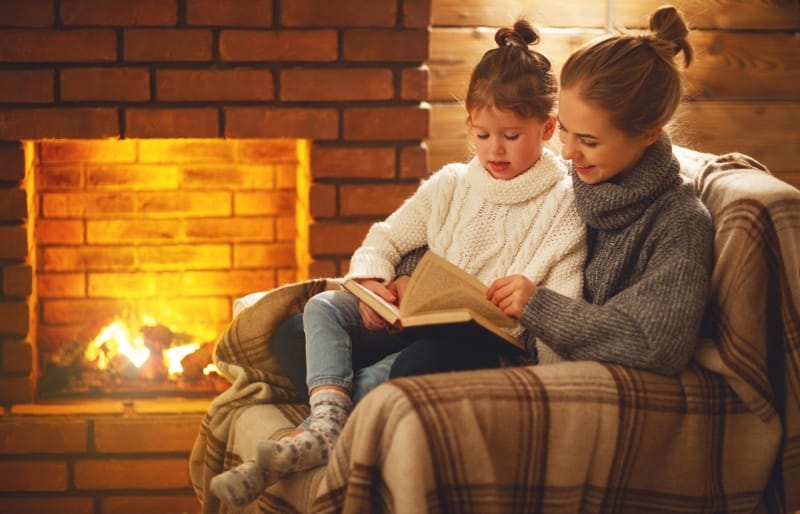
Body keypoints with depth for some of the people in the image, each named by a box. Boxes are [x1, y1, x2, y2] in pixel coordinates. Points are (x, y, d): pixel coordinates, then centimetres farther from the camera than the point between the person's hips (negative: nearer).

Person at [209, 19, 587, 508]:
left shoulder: (563, 205, -3)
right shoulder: (451, 185, 13)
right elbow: (385, 239, 15)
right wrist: (371, 283, -8)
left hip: (492, 343, -6)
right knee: (323, 307, -14)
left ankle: (305, 442, -35)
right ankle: (326, 426, -36)